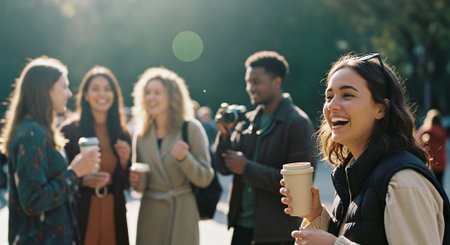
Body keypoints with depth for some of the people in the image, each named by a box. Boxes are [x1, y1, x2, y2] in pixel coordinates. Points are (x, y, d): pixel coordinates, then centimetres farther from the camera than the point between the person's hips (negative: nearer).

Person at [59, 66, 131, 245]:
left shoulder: (121, 133, 9)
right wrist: (83, 180, -22)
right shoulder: (69, 129, -5)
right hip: (81, 214, -4)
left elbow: (125, 184, 12)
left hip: (113, 214, 4)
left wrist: (125, 160, -5)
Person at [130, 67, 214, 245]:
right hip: (149, 214, 3)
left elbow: (205, 179, -6)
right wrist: (133, 180, -5)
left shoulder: (191, 128, -4)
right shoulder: (141, 133, 7)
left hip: (181, 213, -3)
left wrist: (184, 158, -22)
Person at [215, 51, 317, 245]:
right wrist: (225, 133, -8)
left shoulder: (298, 123, -10)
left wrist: (247, 168, -17)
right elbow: (224, 168, 9)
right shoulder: (248, 120, 8)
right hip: (242, 224, 6)